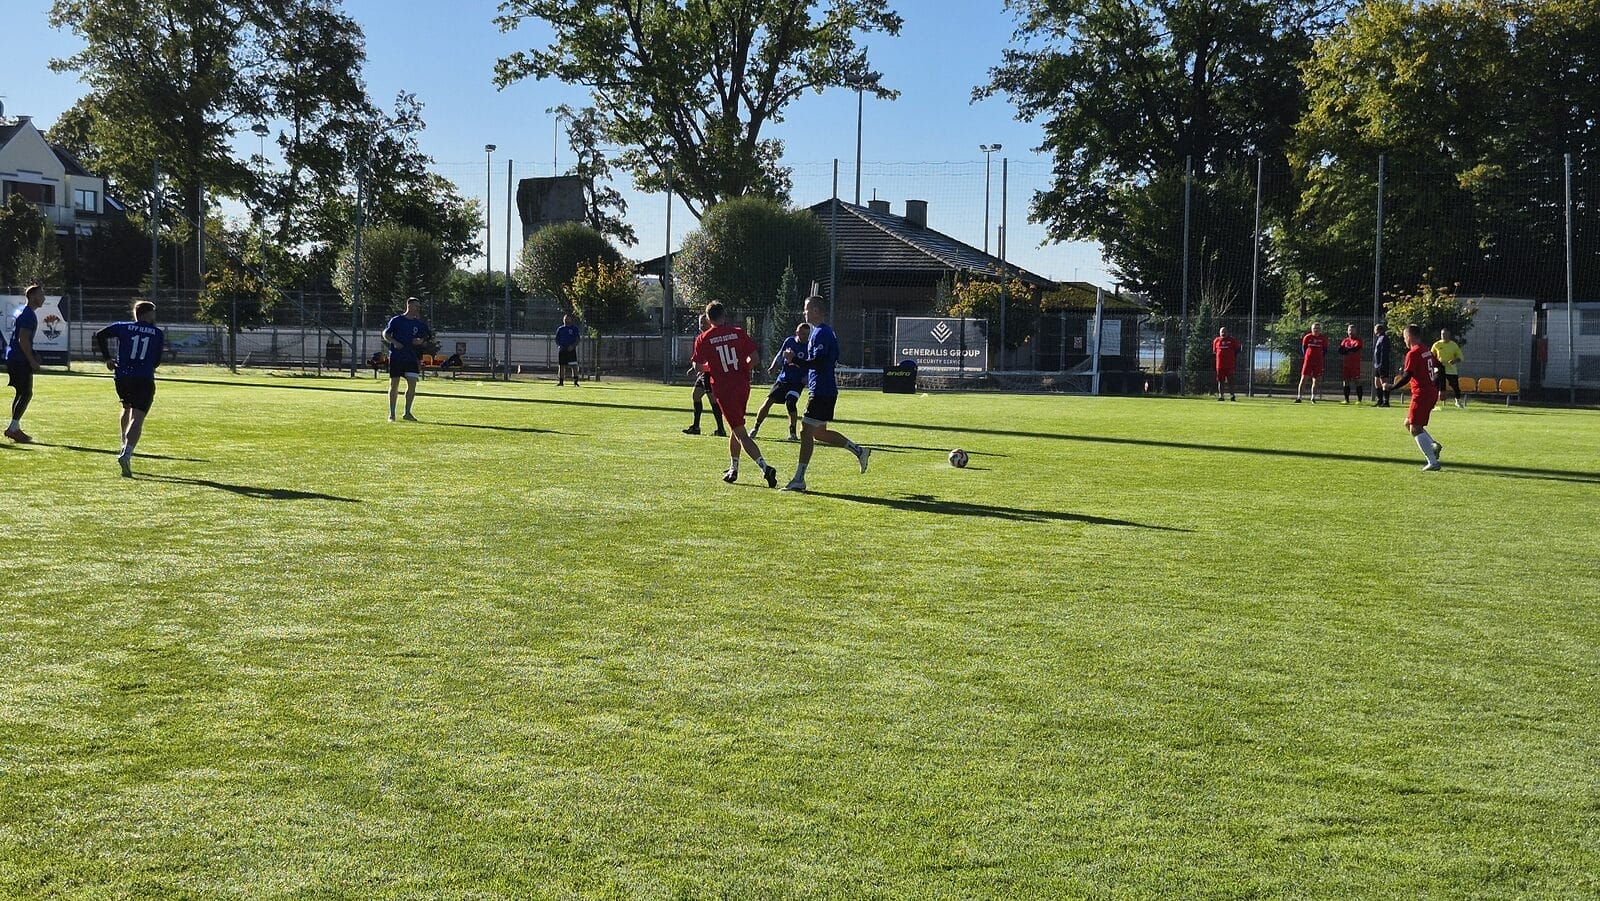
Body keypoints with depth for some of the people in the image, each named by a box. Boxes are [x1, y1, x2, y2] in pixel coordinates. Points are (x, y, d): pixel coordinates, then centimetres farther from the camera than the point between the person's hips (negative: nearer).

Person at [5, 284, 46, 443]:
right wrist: (32, 361, -19)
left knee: (21, 393, 14)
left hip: (14, 358, 11)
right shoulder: (29, 315, -15)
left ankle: (14, 428, 18)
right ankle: (13, 428, -10)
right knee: (26, 394, -9)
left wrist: (32, 356, 22)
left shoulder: (22, 312, 18)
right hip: (20, 359, -11)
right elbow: (23, 340, -21)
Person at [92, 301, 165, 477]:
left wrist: (107, 358, 6)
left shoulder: (123, 327, 10)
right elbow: (157, 361, 8)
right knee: (137, 418, -9)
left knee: (127, 409, 30)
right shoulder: (158, 334, 7)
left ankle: (125, 446, 31)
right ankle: (126, 454, -26)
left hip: (122, 377, 3)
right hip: (144, 380, -3)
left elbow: (100, 334, 0)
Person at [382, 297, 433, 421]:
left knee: (412, 384, -6)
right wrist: (394, 342, -13)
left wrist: (421, 341, -7)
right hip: (396, 357, -3)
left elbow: (425, 339, 15)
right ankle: (391, 413, 10)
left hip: (412, 358, 3)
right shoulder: (396, 320, 0)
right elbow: (385, 334, 3)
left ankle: (407, 413, 4)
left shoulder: (419, 324, 9)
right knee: (394, 384, 2)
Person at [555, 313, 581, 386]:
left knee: (574, 366, -9)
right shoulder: (560, 329, 14)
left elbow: (577, 339, 1)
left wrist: (573, 346, -16)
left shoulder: (574, 328, 6)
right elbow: (556, 339, 14)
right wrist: (559, 345, -6)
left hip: (571, 350, -3)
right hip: (562, 350, 3)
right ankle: (561, 381, 9)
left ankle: (575, 382, -8)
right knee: (561, 366, 3)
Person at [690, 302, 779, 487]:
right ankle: (733, 469, 30)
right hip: (742, 385, 4)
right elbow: (753, 357, 0)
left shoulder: (703, 339, -3)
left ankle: (764, 467, -24)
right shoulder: (737, 333, 3)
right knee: (736, 428, 22)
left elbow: (698, 367, -1)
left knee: (740, 433, -7)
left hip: (723, 390, -4)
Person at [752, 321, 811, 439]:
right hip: (783, 379, 3)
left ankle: (792, 432, -7)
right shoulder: (789, 341, 2)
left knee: (790, 403, -22)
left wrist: (807, 378, -17)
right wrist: (773, 367, 0)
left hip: (797, 382, -3)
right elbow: (780, 356, 15)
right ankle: (756, 428, 11)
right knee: (769, 402, -3)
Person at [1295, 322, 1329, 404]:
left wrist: (1319, 357, 7)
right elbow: (1303, 348, 12)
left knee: (1316, 380, 5)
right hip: (1308, 360, -1)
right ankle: (1299, 397, -5)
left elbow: (1325, 350, 13)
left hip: (1318, 362, 1)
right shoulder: (1307, 337, 1)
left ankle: (1313, 398, 16)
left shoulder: (1323, 338, 3)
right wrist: (1305, 356, 7)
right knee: (1303, 379, -6)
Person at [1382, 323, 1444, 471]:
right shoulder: (1428, 350, 13)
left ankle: (1433, 462, -13)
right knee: (1409, 423, 19)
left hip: (1421, 393, -9)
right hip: (1432, 391, 9)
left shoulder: (1413, 353, -13)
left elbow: (1406, 377, -17)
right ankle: (1433, 445, 5)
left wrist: (1390, 388, -8)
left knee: (1415, 428, -7)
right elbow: (1439, 366, 20)